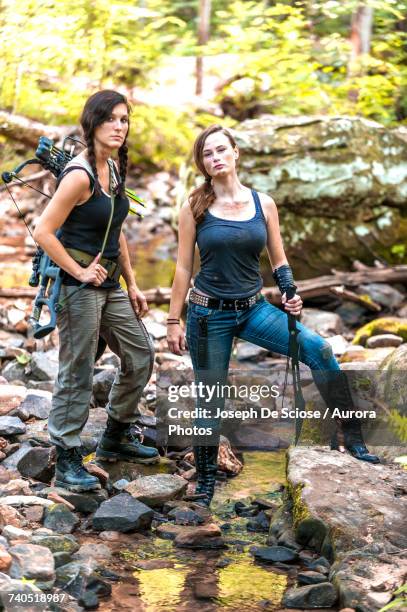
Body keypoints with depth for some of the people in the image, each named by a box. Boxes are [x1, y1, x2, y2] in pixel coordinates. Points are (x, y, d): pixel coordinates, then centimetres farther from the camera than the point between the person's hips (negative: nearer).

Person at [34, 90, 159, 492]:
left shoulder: (114, 170, 9)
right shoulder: (80, 175, -18)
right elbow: (43, 232, -21)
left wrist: (131, 284, 16)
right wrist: (79, 272, -16)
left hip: (109, 284, 9)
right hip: (78, 286, -9)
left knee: (140, 355, 15)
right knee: (77, 373, -2)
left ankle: (116, 438, 31)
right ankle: (66, 462, 9)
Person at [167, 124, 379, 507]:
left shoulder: (263, 204, 3)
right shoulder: (194, 208, -3)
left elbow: (279, 261, 8)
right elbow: (183, 268, 0)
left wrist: (289, 294, -11)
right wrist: (173, 321, -2)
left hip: (253, 309, 2)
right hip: (208, 313, -2)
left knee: (317, 349, -19)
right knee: (209, 400, 5)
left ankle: (352, 437, -11)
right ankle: (205, 480, 23)